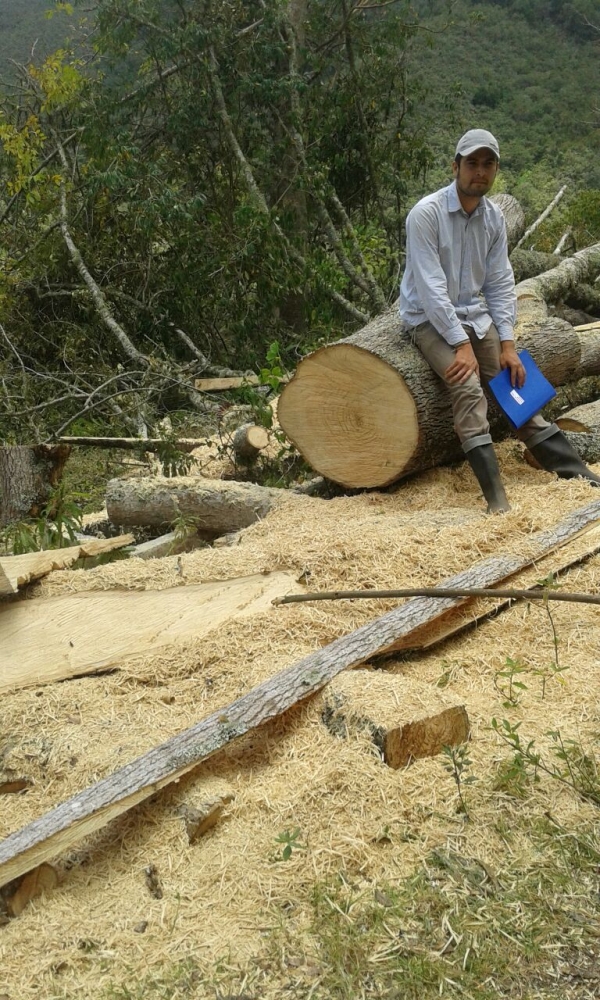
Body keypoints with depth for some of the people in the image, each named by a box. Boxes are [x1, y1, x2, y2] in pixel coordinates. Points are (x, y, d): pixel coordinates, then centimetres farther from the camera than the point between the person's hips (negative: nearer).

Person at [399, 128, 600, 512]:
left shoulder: (494, 217, 3)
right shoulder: (426, 213, -16)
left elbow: (500, 283, 4)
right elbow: (430, 287, -21)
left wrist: (507, 343, -6)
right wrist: (462, 345, -23)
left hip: (473, 315, 6)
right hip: (429, 318, -6)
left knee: (515, 383, 1)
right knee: (468, 387, -27)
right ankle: (496, 499, -29)